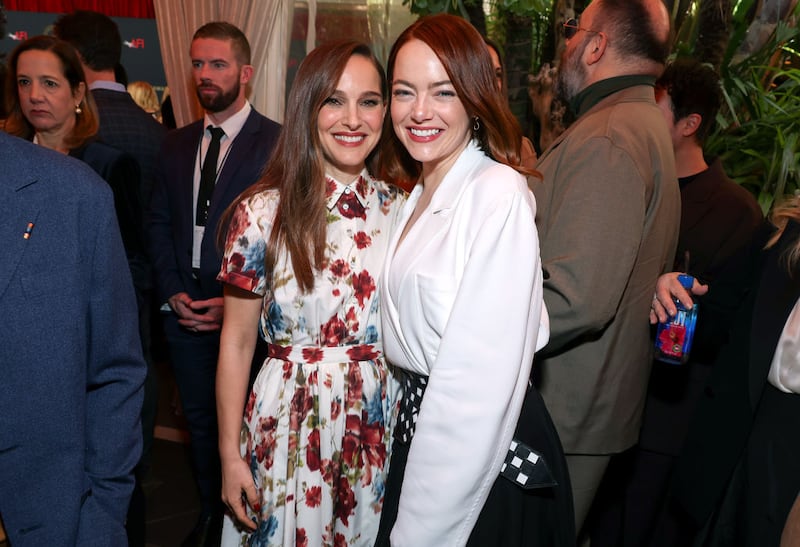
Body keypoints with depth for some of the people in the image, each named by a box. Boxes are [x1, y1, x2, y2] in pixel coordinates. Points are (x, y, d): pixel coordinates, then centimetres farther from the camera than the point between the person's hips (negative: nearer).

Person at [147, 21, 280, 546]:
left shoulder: (277, 143, -9)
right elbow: (159, 222, 12)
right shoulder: (177, 144, 11)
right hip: (185, 308, 6)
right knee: (200, 419, 17)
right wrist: (173, 292, -1)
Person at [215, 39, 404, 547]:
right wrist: (230, 455, -3)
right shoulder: (264, 212, -9)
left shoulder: (401, 211, -1)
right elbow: (237, 343, -4)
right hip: (289, 425, -2)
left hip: (382, 426, 3)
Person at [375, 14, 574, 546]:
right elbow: (414, 338, 9)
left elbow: (483, 383, -24)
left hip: (487, 463, -7)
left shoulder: (498, 193, -20)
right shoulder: (420, 195, 7)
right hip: (422, 432, 7)